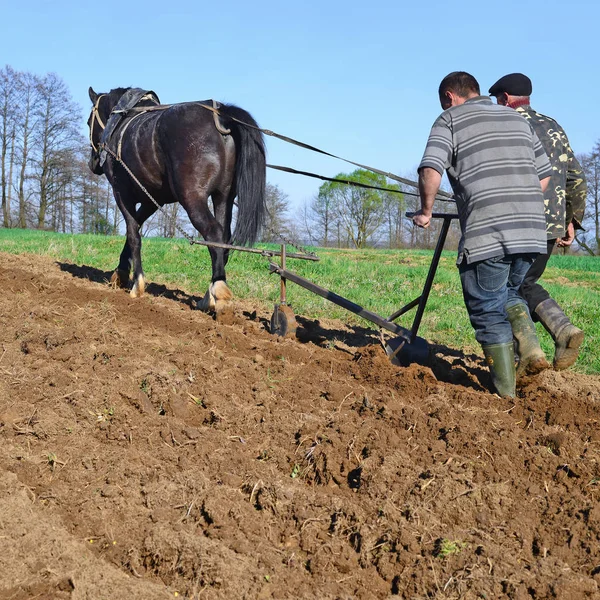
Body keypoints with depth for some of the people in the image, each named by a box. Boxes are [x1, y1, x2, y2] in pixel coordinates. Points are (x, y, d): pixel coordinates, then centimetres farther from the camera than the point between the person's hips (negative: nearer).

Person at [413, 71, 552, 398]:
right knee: (509, 292, 25)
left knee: (488, 310, 6)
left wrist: (426, 210, 3)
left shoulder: (450, 119, 4)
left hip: (486, 234, -6)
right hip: (532, 230, 6)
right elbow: (544, 175, 20)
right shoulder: (518, 119, 22)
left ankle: (505, 390, 10)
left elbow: (430, 170, -12)